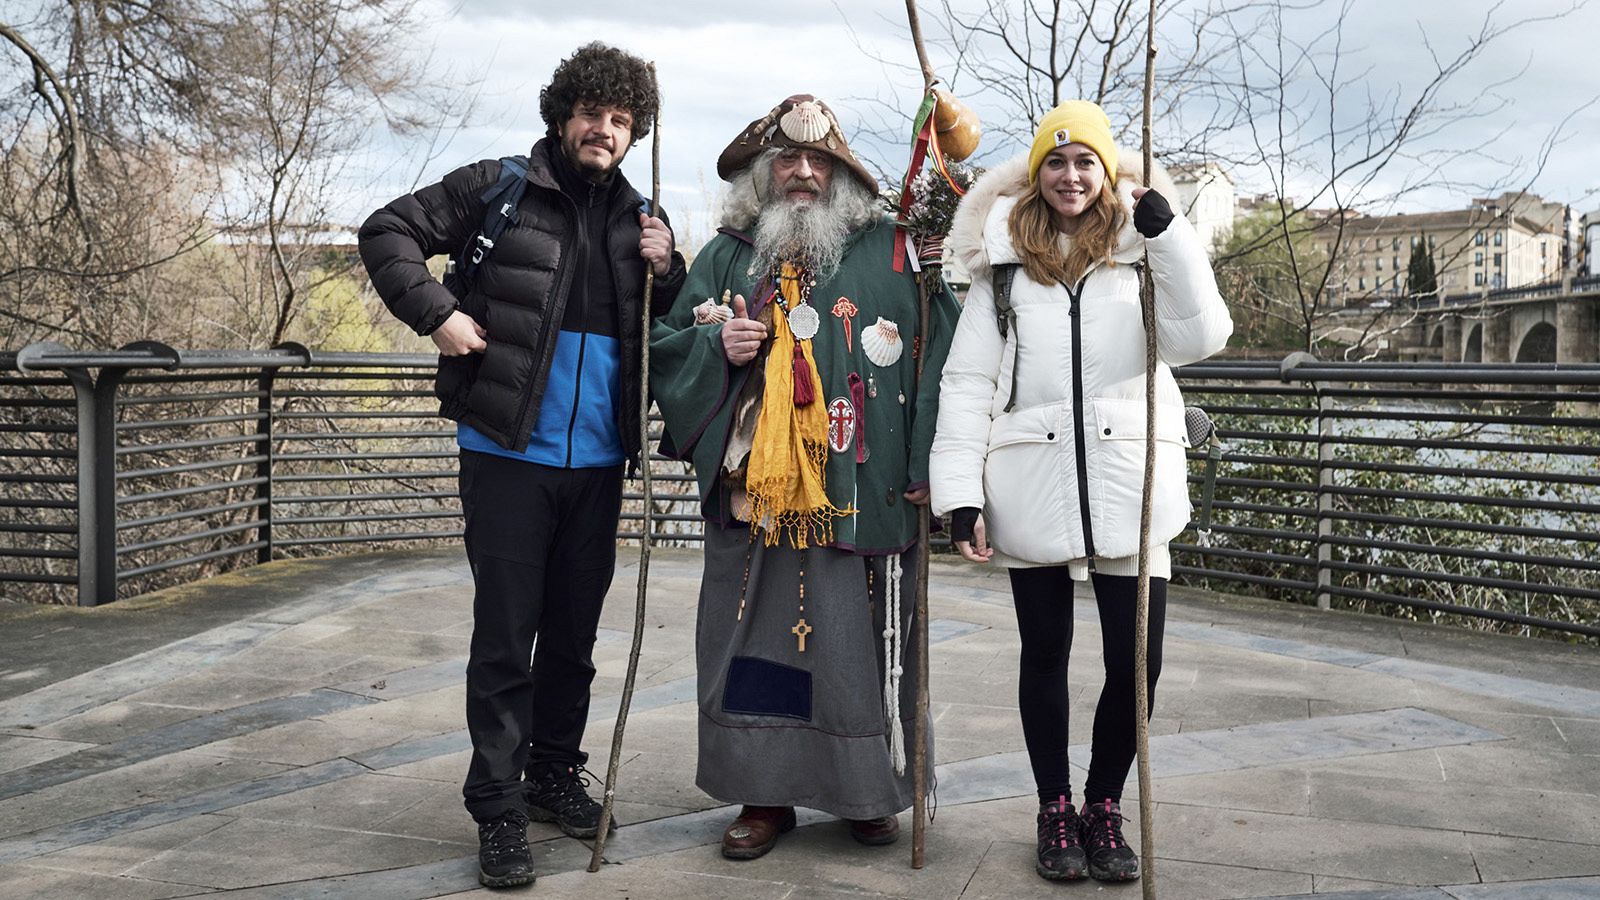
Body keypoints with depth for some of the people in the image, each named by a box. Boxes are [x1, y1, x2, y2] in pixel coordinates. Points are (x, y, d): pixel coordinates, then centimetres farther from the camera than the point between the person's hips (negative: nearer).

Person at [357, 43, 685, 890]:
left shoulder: (638, 221, 11)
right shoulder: (497, 189, -3)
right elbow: (388, 231, -2)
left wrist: (667, 273, -4)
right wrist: (436, 313, -14)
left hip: (596, 462, 5)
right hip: (508, 456, -4)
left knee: (574, 631, 15)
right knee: (505, 635, 0)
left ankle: (555, 773, 31)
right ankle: (499, 810, 9)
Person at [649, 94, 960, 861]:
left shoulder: (887, 252, 3)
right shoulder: (727, 256, 12)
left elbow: (937, 349, -2)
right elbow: (665, 345, 16)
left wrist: (926, 462, -11)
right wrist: (716, 346, -6)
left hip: (858, 495, -2)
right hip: (751, 490, 3)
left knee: (856, 642, 4)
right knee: (753, 639, 6)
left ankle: (871, 791, 21)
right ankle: (765, 796, 19)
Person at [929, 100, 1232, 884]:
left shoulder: (1143, 255, 6)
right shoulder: (1003, 264, 6)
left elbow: (1200, 336, -10)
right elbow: (967, 381, 1)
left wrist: (1165, 228, -17)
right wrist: (960, 494, -7)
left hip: (1128, 487, 0)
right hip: (1031, 488, 0)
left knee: (1136, 660, -1)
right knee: (1045, 653, 11)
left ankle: (1104, 806, 23)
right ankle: (1054, 810, 27)